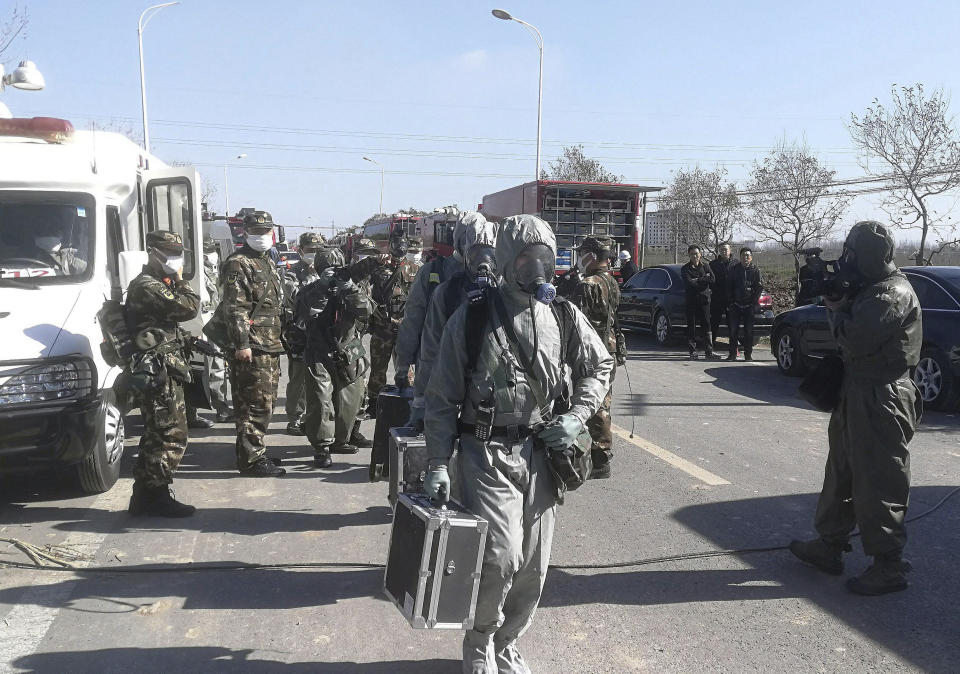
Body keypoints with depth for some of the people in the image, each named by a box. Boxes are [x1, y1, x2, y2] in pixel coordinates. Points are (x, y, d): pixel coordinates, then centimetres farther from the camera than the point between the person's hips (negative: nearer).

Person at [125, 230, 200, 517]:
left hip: (163, 372, 11)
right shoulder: (148, 287, -14)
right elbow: (188, 308, -20)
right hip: (161, 372, -11)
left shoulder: (156, 285, 20)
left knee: (157, 435, 16)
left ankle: (145, 495, 25)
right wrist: (181, 282, -6)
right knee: (171, 436, -8)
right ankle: (156, 495, 0)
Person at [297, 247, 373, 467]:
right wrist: (322, 287, -24)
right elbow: (307, 313, -19)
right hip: (319, 357, -3)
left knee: (349, 403, 10)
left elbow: (366, 311, -11)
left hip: (350, 357, 3)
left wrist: (350, 288, -21)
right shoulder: (310, 291, 1)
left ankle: (339, 441, 29)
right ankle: (321, 448, -1)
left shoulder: (351, 290, 7)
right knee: (321, 402, -10)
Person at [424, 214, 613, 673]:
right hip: (487, 453, -3)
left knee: (533, 566, 8)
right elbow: (443, 398, -2)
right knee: (500, 557, -13)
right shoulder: (471, 319, -5)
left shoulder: (564, 317, 4)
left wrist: (576, 417, 3)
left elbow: (599, 367, 19)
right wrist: (438, 464, -6)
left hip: (541, 454, 4)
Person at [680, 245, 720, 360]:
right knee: (691, 326, -1)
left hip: (704, 299, 2)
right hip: (691, 300, -2)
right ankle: (693, 351, 4)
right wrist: (704, 279, -7)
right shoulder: (685, 269, 3)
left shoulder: (705, 266, 10)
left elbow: (712, 279, -3)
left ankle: (709, 350, 6)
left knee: (707, 325, 1)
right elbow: (689, 283, -12)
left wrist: (697, 280, -9)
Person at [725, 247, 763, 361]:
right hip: (736, 304, 1)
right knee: (733, 330, 0)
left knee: (749, 331, 2)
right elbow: (729, 287, 8)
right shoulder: (733, 269, 6)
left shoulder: (755, 270, 3)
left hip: (749, 305, -1)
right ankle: (732, 354, 6)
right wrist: (732, 301, -1)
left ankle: (748, 354, 9)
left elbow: (759, 287, 1)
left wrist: (754, 302, -7)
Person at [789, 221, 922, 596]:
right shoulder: (872, 288, 13)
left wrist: (834, 305, -10)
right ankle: (829, 547, 29)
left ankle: (889, 568, 8)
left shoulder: (894, 293, -18)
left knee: (879, 485, -3)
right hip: (857, 395, 11)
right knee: (841, 475, 17)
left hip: (881, 402, -10)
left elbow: (855, 339, -26)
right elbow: (853, 333, 17)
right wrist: (836, 301, 3)